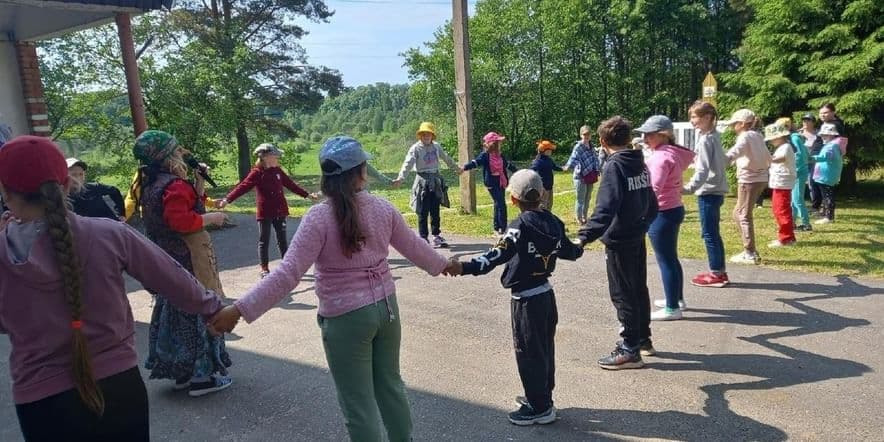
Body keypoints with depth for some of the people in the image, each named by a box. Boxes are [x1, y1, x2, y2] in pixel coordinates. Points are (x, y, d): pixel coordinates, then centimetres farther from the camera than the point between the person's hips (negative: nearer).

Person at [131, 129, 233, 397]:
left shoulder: (149, 185, 12)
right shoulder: (175, 185, -18)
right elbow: (181, 220, -29)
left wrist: (199, 180, 9)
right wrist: (212, 218, -16)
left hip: (166, 259, 10)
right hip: (189, 259, -10)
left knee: (174, 312, 16)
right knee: (199, 312, 0)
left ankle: (181, 372, 26)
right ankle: (202, 376, 6)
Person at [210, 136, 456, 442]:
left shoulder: (319, 217, -17)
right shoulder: (383, 208, -3)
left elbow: (288, 274, -21)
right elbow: (413, 246, 11)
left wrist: (239, 309, -17)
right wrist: (442, 264, 30)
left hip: (346, 319, -5)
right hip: (386, 307, 5)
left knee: (358, 403, 10)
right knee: (390, 385, 24)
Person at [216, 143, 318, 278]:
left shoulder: (278, 171, 6)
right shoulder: (257, 173, -10)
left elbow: (291, 184, 17)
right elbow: (242, 187, -20)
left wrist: (306, 195, 22)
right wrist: (227, 199, -33)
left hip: (280, 211, 5)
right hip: (264, 213, -5)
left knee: (282, 240, 13)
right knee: (264, 241, 4)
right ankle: (264, 269, 14)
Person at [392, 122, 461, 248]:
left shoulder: (436, 146, 7)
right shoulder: (415, 148, -8)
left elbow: (446, 158, 23)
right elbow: (408, 164, -20)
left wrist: (457, 169, 34)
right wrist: (400, 178, -34)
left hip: (436, 181, 4)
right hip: (422, 181, -4)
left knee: (435, 211, 10)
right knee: (423, 212, 0)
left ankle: (436, 236, 20)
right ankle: (423, 238, 9)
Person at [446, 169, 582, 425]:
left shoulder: (519, 228, -19)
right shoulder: (553, 223, 2)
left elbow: (495, 257, -30)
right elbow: (570, 251, 15)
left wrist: (464, 267, -36)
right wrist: (580, 247, 37)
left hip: (526, 299, -8)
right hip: (546, 293, 8)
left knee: (529, 352, 3)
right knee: (544, 348, 19)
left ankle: (540, 408, 13)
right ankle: (542, 396, 34)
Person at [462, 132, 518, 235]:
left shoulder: (500, 156, 14)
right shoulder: (485, 155, -7)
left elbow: (508, 165, 28)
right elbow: (476, 162, -19)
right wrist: (464, 167, -35)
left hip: (501, 182, 7)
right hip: (491, 183, -7)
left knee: (499, 205, 9)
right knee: (500, 204, -12)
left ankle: (497, 227, 18)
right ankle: (503, 227, -7)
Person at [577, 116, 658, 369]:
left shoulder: (614, 166, -19)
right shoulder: (640, 164, 7)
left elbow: (605, 208, -30)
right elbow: (651, 202, 14)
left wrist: (585, 237, -37)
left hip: (619, 241, -8)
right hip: (638, 237, 8)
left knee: (623, 295, 1)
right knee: (639, 289, 18)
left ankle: (630, 350, 9)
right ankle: (643, 340, 31)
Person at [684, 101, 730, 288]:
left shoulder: (705, 140, -16)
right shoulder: (715, 136, 12)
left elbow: (702, 170, -23)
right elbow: (723, 161, 19)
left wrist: (688, 188, -30)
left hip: (708, 191, -10)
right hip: (716, 189, 10)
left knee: (709, 233, -2)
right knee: (713, 233, 15)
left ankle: (716, 274, 4)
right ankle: (719, 271, 22)